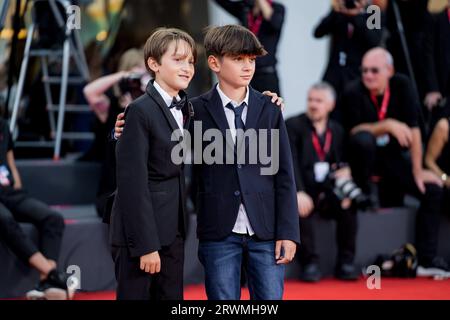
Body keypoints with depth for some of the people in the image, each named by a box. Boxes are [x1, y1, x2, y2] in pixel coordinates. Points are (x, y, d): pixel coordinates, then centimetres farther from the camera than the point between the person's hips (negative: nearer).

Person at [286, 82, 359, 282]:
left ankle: (345, 262, -14)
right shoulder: (293, 125, 2)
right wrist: (299, 192, -26)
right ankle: (309, 263, -21)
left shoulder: (337, 130, 16)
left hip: (329, 190, 3)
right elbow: (290, 162, -11)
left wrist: (344, 172, -16)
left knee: (348, 205, -26)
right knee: (299, 207, -34)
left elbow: (343, 163, 11)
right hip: (304, 190, -3)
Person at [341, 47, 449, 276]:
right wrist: (387, 125, -30)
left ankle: (427, 259, -8)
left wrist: (417, 171, -14)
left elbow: (413, 129, -11)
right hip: (366, 156, -3)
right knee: (363, 140, -36)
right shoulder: (354, 93, -15)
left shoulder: (401, 85, -9)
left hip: (394, 156, 3)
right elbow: (354, 131, -16)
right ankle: (362, 192, -12)